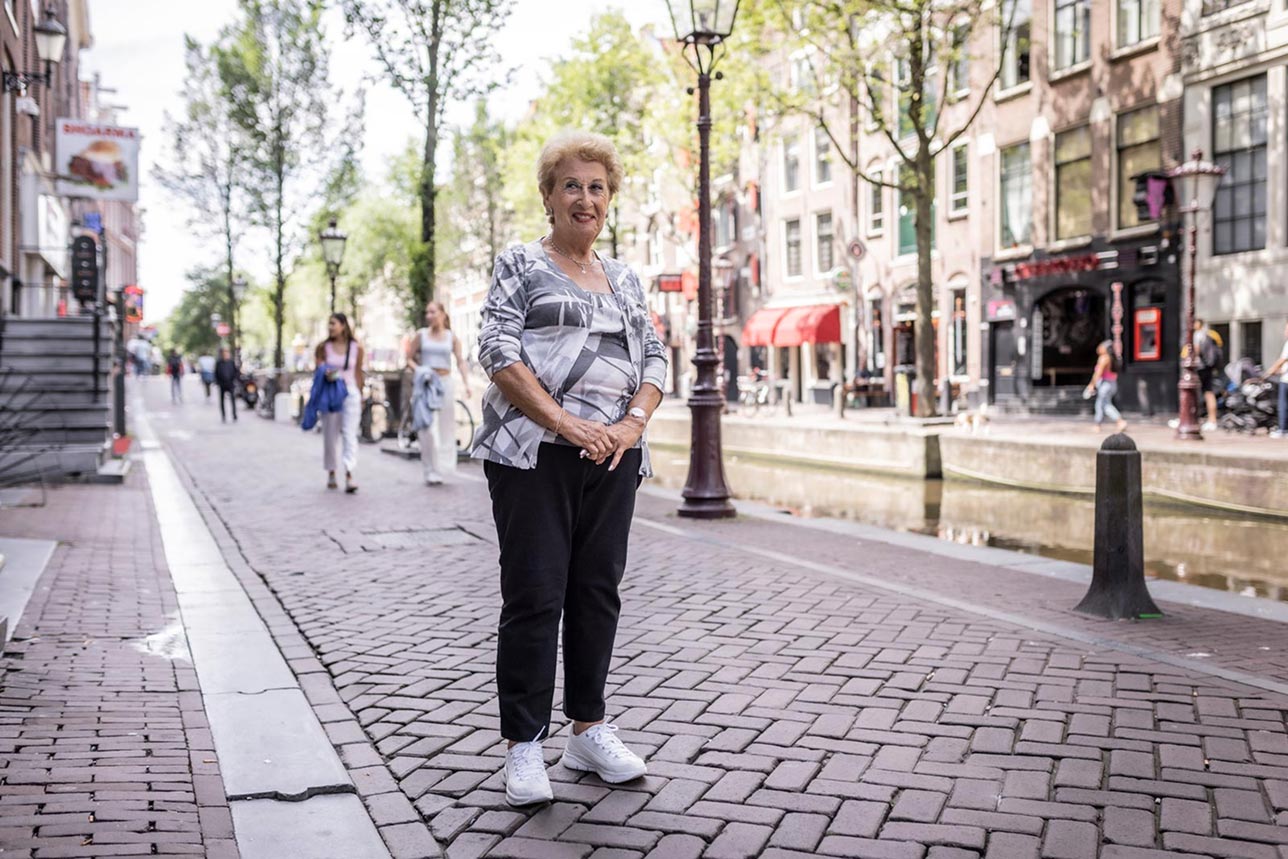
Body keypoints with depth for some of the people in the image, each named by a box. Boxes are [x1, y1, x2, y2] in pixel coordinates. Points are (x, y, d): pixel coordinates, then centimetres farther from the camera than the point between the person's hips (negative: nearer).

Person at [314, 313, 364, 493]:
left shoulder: (357, 348, 0)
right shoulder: (324, 347, 1)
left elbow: (358, 374, 8)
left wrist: (360, 397, 14)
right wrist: (325, 375, -15)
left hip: (350, 393, -1)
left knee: (350, 434, -11)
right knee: (330, 436, 8)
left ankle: (349, 476, -17)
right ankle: (331, 473, 24)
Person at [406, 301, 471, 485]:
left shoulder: (451, 337, 7)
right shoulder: (421, 335, 6)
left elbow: (460, 361, 2)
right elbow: (409, 358, 8)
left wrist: (466, 382, -11)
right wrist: (418, 370, -11)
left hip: (445, 382, 2)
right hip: (426, 384, -1)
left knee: (446, 427, 3)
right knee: (429, 428, -10)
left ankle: (441, 467, 14)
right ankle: (431, 473, -7)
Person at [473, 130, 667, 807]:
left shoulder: (625, 280, 20)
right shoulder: (520, 264, 4)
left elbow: (654, 358, 15)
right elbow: (497, 350, -7)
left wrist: (632, 423, -4)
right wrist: (563, 421, -16)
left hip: (613, 454, 5)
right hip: (535, 452, -5)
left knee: (598, 591, 9)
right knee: (534, 595, -4)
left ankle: (589, 731, 21)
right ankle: (524, 747, 5)